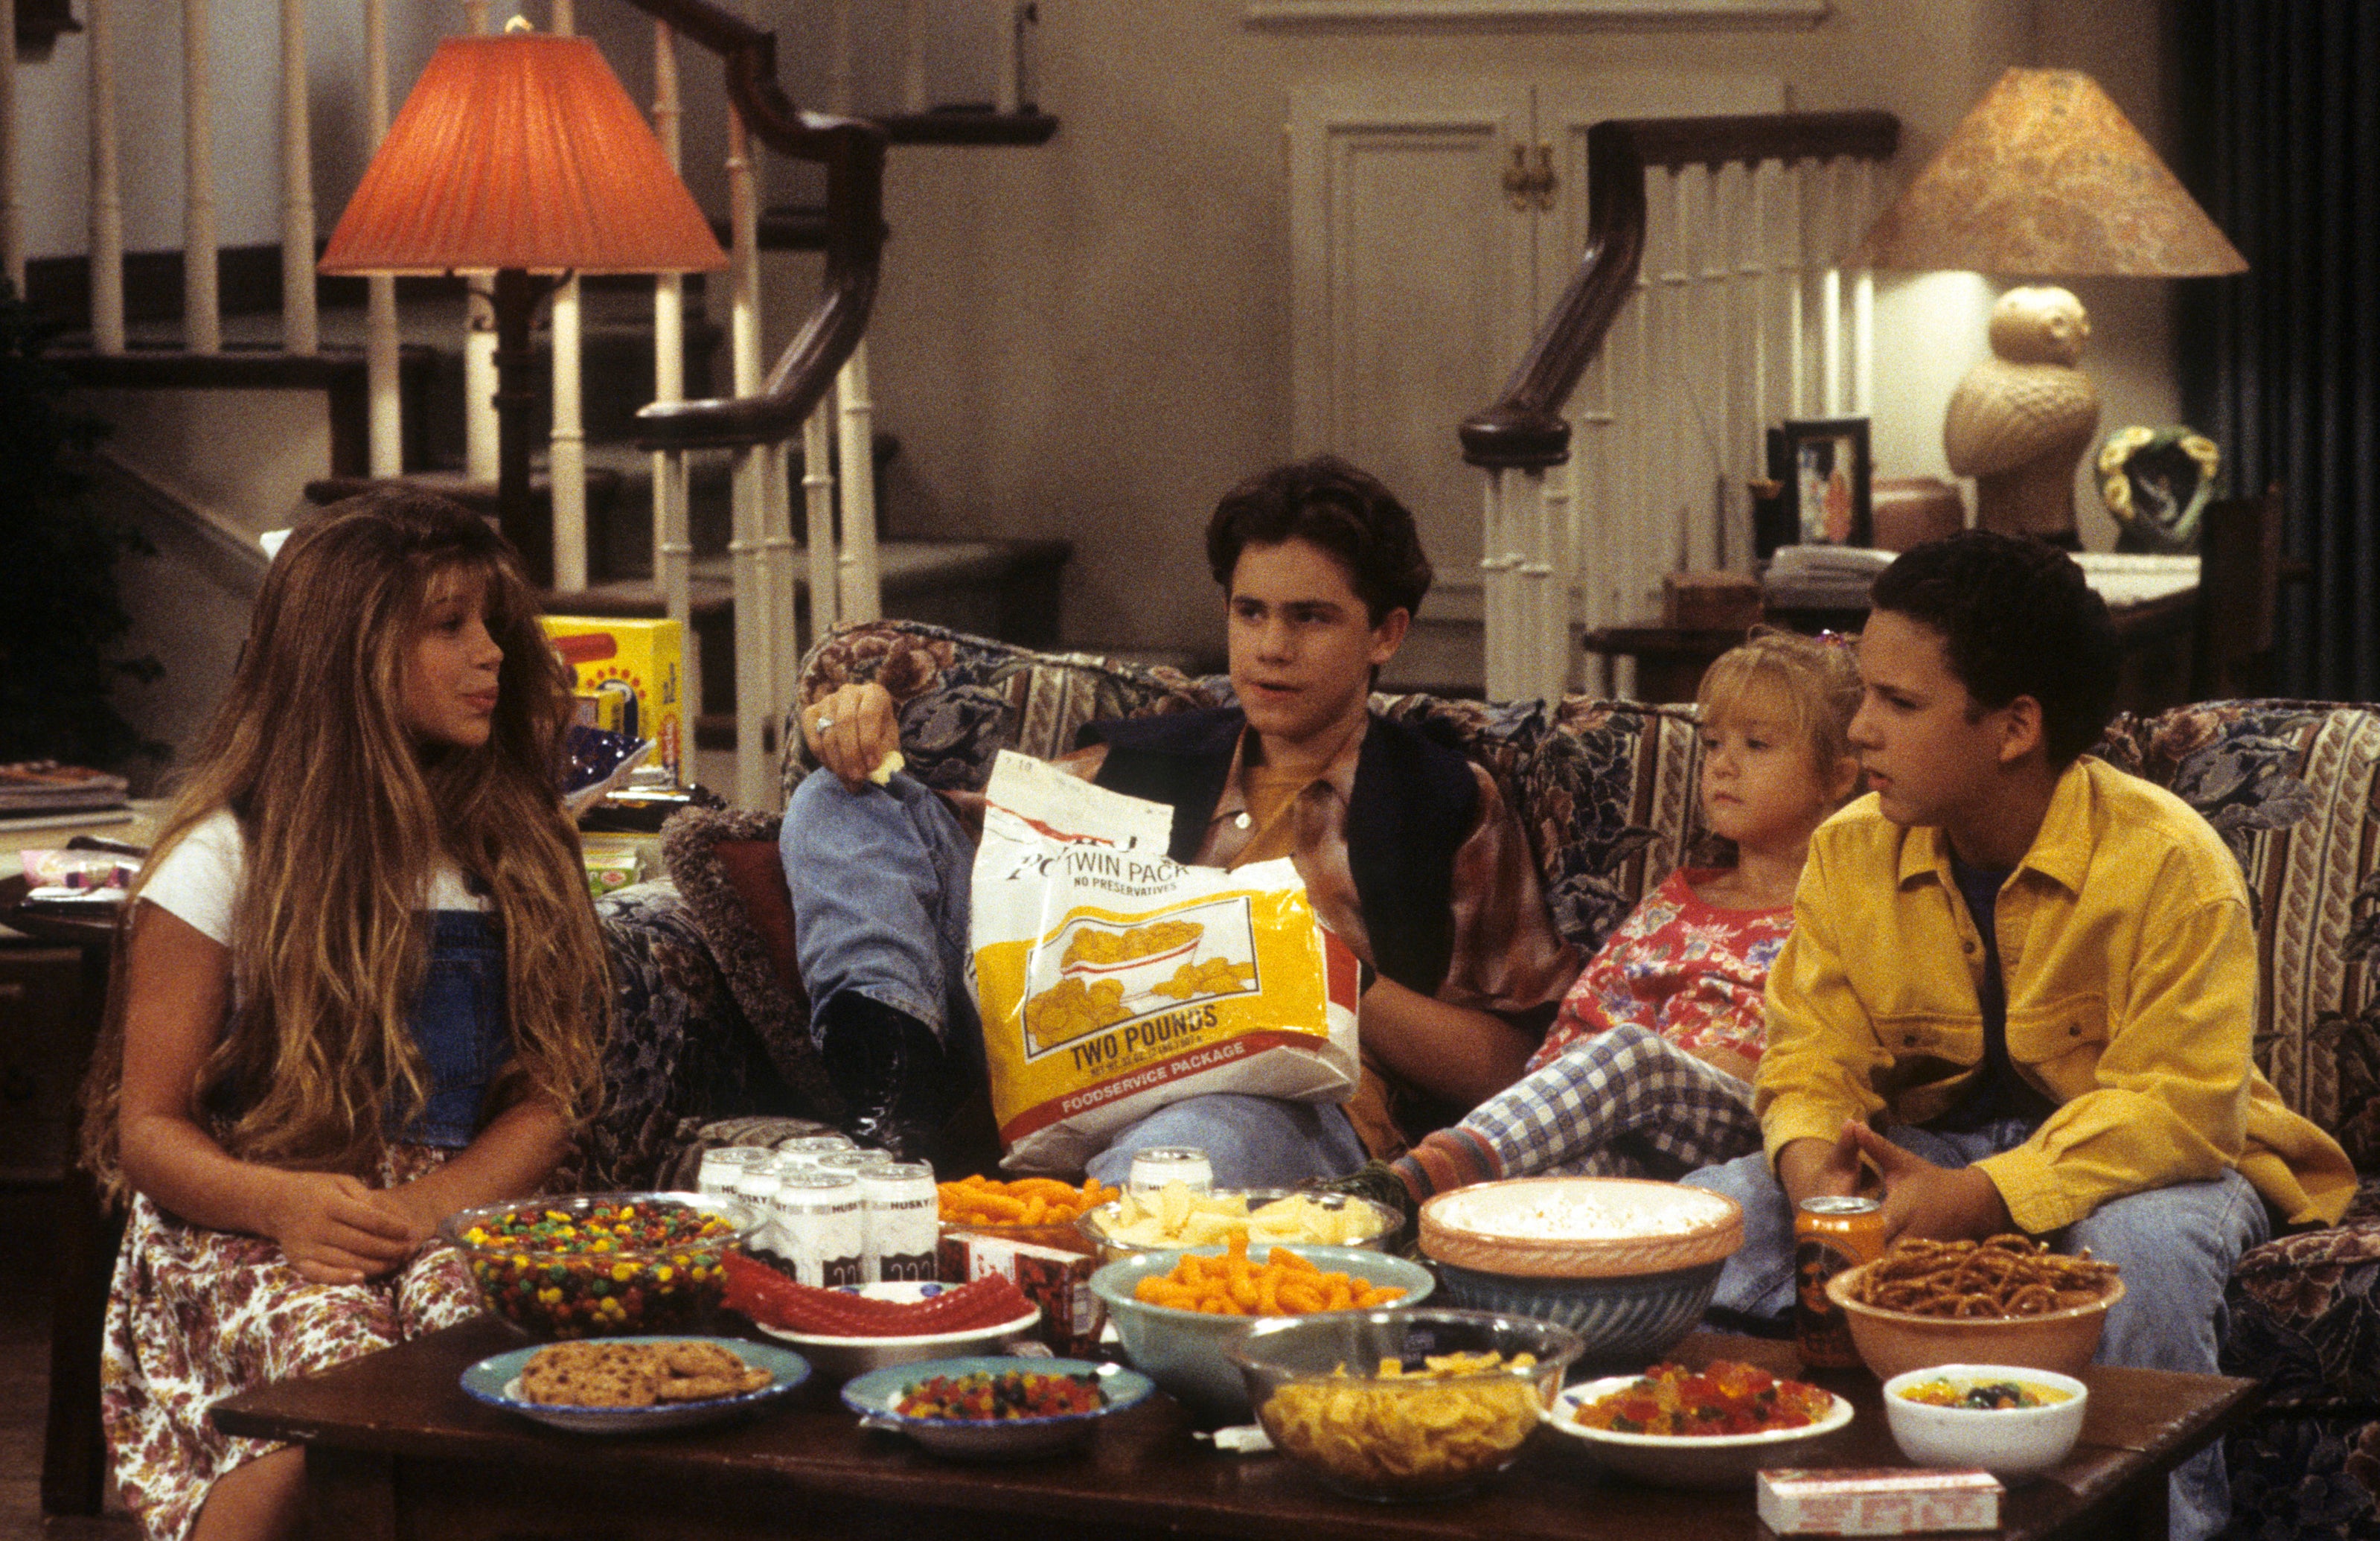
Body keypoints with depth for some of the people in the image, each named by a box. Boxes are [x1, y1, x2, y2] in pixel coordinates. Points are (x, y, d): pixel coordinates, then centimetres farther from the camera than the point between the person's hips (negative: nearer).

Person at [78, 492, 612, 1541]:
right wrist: (287, 1205, -21)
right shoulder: (225, 861, 0)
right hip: (241, 1229, -3)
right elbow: (147, 1128, 0)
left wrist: (429, 1206, -14)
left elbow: (544, 1100, 8)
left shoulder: (512, 852, 14)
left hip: (450, 1216, 3)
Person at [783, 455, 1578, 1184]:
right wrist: (865, 729, 10)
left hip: (1289, 1102, -6)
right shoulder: (1154, 759, 29)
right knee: (844, 803, -1)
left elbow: (1504, 1069, 8)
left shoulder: (1449, 807, 16)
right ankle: (894, 1071, -24)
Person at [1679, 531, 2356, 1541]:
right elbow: (1813, 1054, -2)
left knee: (2145, 1245, -39)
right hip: (1929, 1146, 4)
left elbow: (2177, 1106, -27)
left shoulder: (2170, 862, -21)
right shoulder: (1849, 854, -4)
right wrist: (1816, 1166, -28)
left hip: (2129, 1158, -4)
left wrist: (1979, 1197, -38)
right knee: (1711, 1213, -17)